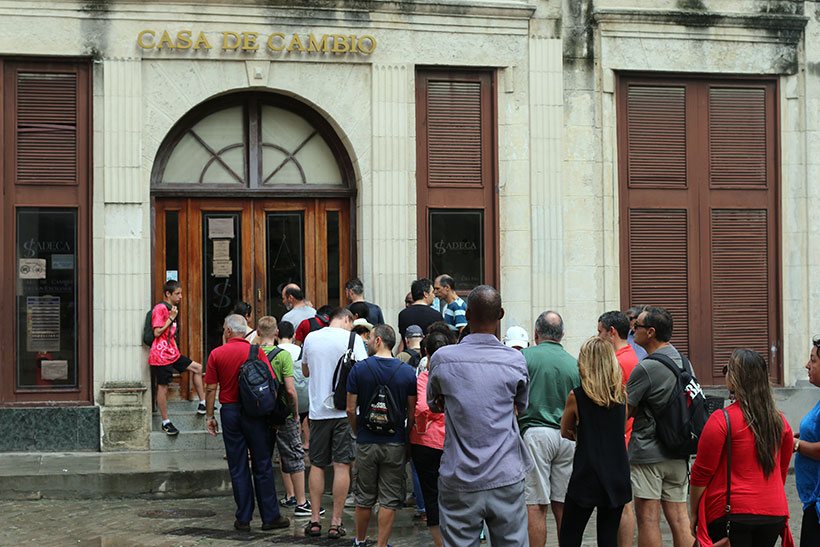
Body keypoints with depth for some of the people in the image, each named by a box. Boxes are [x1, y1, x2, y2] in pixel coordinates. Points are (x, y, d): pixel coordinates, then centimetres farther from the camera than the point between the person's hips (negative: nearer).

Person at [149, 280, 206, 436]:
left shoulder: (171, 309, 16)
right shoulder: (160, 308, -13)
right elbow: (157, 332, -20)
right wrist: (171, 318, -17)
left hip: (172, 354, 9)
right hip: (161, 355, -9)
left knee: (197, 368, 8)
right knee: (163, 386, -2)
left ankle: (202, 404, 13)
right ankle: (165, 422, 5)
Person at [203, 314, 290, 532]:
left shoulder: (216, 354, -2)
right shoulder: (256, 351, -3)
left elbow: (211, 389, -1)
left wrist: (209, 416, 8)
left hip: (229, 410, 1)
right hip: (255, 412, 0)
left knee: (238, 468, 6)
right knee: (262, 465, 6)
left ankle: (243, 519, 8)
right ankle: (270, 516, 8)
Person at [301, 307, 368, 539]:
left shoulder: (311, 338, 6)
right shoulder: (352, 339, -7)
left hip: (318, 410, 3)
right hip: (345, 409, -3)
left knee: (317, 465, 12)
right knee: (342, 465, 1)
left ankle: (314, 520, 12)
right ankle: (336, 522, 1)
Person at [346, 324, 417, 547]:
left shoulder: (359, 369, -6)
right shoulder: (407, 372, -4)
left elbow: (351, 409, -5)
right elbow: (412, 413, -3)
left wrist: (359, 433, 11)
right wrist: (407, 441, 9)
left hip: (366, 443, 1)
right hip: (395, 444, -1)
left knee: (364, 497, 14)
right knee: (389, 500, 5)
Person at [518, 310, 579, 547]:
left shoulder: (526, 356, -3)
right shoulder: (574, 363, 10)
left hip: (535, 432, -4)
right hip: (568, 436, 4)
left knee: (535, 506, -2)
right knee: (562, 505, 10)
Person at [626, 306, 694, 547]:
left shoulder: (645, 368, -15)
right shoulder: (684, 362, 9)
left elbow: (624, 411, -11)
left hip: (647, 454, -7)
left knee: (648, 519, -2)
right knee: (679, 517, 9)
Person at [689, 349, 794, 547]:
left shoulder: (721, 420, -12)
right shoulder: (780, 421, 5)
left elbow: (701, 473, -8)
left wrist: (693, 514, 2)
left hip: (733, 513, -6)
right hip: (774, 515, 6)